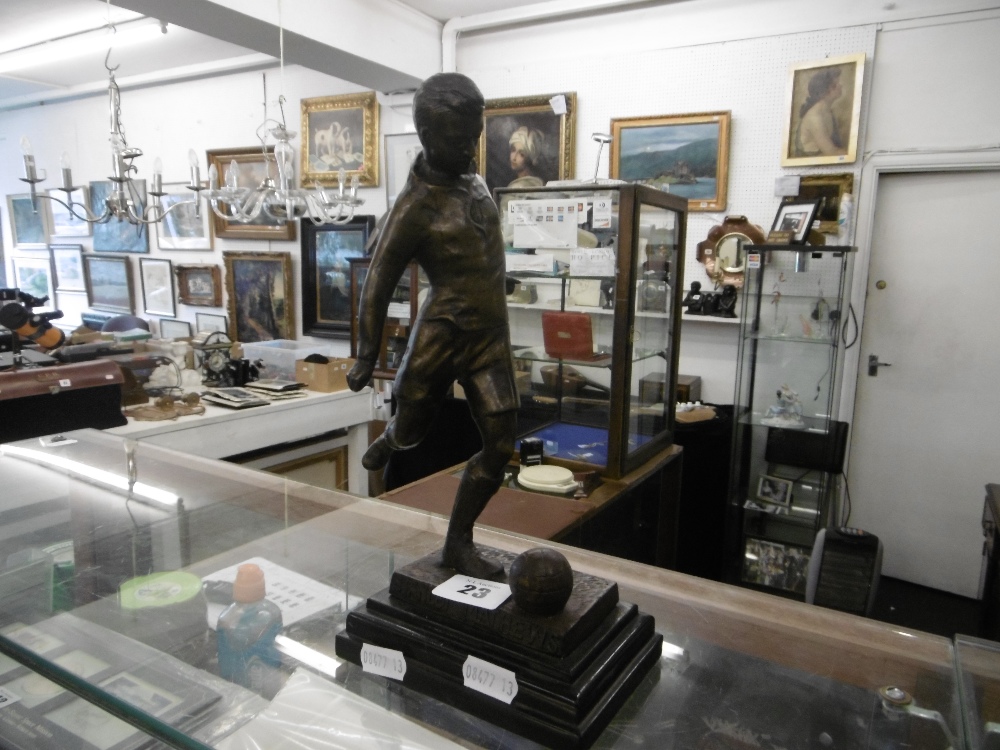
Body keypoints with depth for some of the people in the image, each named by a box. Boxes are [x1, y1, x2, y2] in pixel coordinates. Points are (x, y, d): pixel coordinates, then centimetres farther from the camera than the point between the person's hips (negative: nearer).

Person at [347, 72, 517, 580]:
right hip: (442, 335, -6)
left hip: (491, 338, 6)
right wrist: (366, 359, -8)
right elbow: (378, 285, -8)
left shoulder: (474, 183, 11)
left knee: (500, 447, 2)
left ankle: (458, 543, 18)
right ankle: (391, 437, 49)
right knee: (410, 433, 10)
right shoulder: (416, 206, -10)